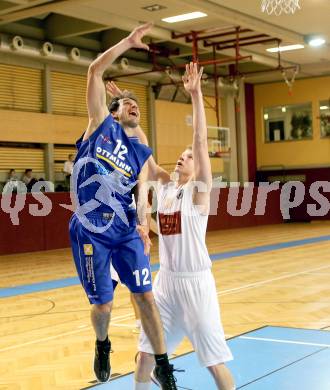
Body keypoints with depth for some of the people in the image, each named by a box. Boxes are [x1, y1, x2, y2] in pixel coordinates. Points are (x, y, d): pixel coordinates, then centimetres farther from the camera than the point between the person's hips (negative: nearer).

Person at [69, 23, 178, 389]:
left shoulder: (143, 154, 12)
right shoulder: (101, 124, 4)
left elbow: (141, 194, 5)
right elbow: (95, 71, -4)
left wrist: (142, 226, -13)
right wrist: (128, 42, -6)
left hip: (125, 231, 3)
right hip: (89, 232, -3)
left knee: (145, 296, -1)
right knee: (103, 304, 1)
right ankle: (102, 346, 35)